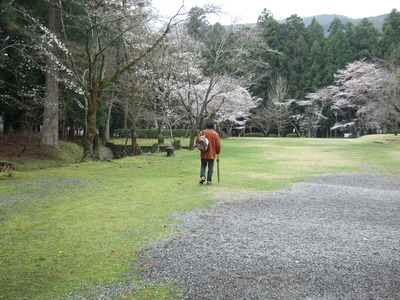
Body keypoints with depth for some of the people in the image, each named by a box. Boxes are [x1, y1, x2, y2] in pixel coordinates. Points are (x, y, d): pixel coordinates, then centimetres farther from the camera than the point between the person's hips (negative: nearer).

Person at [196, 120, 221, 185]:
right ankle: (209, 180, 4)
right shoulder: (215, 134, -7)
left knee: (203, 165, 14)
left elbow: (197, 141, 0)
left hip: (203, 153, 1)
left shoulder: (201, 132, -2)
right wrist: (218, 152, 9)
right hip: (212, 154, -1)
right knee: (210, 167, 6)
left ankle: (202, 176, -6)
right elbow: (218, 145, -7)